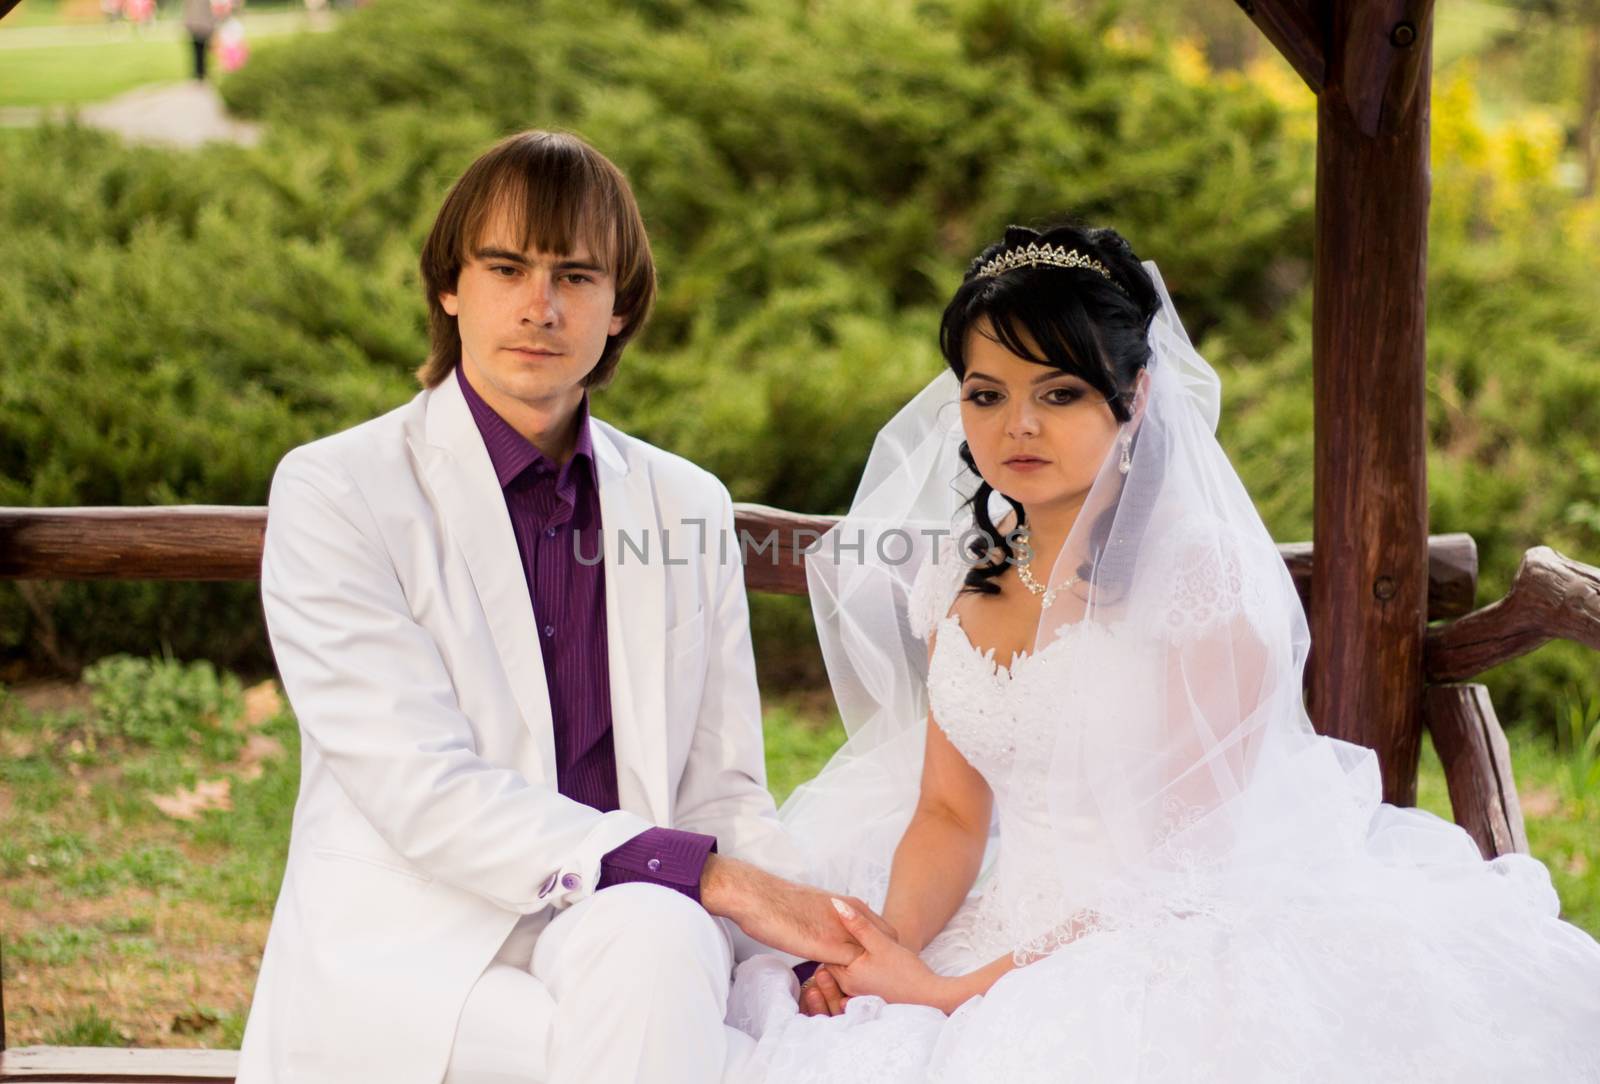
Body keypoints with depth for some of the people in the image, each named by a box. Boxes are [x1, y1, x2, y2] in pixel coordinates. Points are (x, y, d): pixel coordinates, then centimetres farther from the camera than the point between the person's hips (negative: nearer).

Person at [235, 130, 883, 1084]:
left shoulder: (689, 506, 12)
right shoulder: (333, 492, -2)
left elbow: (723, 796, 11)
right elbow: (425, 793, -12)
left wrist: (810, 950, -10)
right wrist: (705, 876, -19)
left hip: (628, 938, 4)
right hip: (403, 963, -4)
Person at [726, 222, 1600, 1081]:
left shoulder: (1209, 580, -11)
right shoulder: (960, 577, 7)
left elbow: (1178, 864, -12)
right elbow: (949, 810, 10)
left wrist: (963, 991, -15)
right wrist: (890, 949, -9)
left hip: (1168, 971, -5)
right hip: (1013, 944, 5)